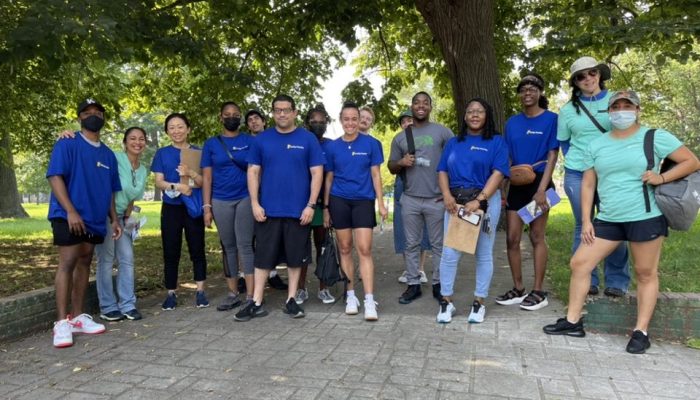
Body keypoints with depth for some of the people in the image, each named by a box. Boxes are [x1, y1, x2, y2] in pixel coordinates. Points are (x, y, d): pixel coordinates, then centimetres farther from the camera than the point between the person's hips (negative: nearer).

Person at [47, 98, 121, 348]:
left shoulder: (108, 154, 15)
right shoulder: (67, 145, -3)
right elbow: (55, 177, -12)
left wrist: (114, 219, 10)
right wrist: (70, 211, -21)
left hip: (95, 219, 6)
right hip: (69, 216, -6)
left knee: (84, 264, 9)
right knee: (68, 263, -11)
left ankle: (77, 317, 16)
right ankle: (62, 323, -8)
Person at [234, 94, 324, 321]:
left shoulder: (308, 139, 0)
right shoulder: (261, 139, 5)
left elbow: (317, 173, -1)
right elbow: (253, 172, 5)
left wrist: (311, 205, -9)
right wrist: (255, 204, -4)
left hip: (298, 210, -1)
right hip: (268, 210, 1)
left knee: (296, 257, 8)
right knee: (263, 257, 5)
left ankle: (291, 300, 21)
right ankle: (256, 303, 14)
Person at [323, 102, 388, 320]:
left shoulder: (371, 144, 2)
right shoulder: (332, 147, 6)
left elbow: (375, 175, 4)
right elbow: (329, 178, 10)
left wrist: (381, 203, -1)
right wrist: (326, 207, 8)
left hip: (363, 200, -2)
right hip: (339, 201, 2)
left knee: (364, 249, -7)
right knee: (345, 249, 7)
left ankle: (369, 300, -5)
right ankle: (351, 296, 18)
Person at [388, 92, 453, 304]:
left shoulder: (442, 132, 2)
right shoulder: (400, 137, 11)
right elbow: (391, 167, 16)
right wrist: (401, 163, -8)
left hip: (436, 199, -2)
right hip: (410, 199, 3)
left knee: (438, 244, 5)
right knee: (412, 244, 8)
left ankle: (438, 284, 16)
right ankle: (413, 284, 16)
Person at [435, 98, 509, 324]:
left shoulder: (496, 142, 4)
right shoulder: (454, 143, 16)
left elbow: (498, 173, -8)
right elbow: (443, 171, 10)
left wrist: (479, 201, -19)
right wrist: (447, 196, -9)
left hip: (486, 201, -2)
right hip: (456, 201, 2)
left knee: (483, 254, 5)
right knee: (450, 253, -3)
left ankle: (479, 302, 16)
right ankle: (446, 301, 8)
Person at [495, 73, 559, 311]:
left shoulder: (551, 119, -3)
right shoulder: (512, 123, 10)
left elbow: (552, 156, -8)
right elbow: (507, 158, 12)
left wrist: (541, 189, -17)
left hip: (539, 182, -5)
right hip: (516, 185, 5)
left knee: (537, 237, 0)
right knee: (512, 238, 4)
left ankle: (538, 292, 11)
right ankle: (518, 289, 17)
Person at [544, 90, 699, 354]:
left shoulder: (655, 137, 0)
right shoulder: (596, 145, 11)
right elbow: (588, 185, 10)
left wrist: (662, 178, -12)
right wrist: (586, 221, 2)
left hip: (646, 217, -4)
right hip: (607, 219, 4)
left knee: (646, 274, 3)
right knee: (579, 263, 1)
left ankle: (641, 332, 15)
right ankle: (573, 321, 12)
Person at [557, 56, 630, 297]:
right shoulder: (568, 110, 6)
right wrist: (575, 160, 4)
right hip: (577, 175, 1)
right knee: (583, 227, 4)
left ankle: (616, 281, 12)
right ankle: (586, 280, 13)